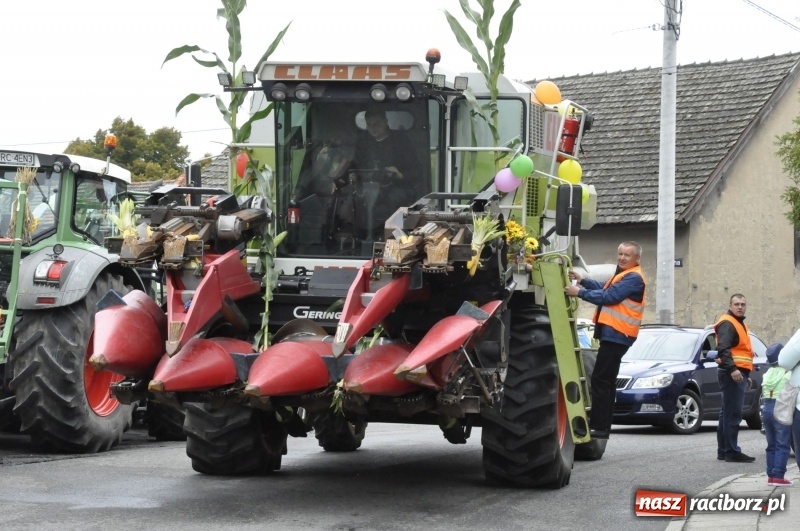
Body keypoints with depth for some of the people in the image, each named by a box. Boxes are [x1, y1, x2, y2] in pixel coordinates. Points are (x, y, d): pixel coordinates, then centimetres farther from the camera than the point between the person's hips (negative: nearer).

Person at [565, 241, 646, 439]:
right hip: (612, 333, 11)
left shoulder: (634, 278, -13)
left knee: (600, 380, -13)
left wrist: (580, 292, -15)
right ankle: (601, 425, 20)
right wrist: (583, 280, 8)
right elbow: (605, 290, 21)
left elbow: (609, 296, -19)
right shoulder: (622, 274, 21)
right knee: (606, 381, 14)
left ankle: (599, 426, -13)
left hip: (616, 334, -11)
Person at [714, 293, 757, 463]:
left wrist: (746, 375, 28)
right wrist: (732, 369, -33)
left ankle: (723, 451, 17)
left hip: (738, 374, 11)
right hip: (732, 374, -11)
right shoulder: (727, 324, -9)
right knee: (733, 414, -12)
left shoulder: (739, 324, 24)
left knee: (728, 414, 12)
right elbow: (723, 349, -23)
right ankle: (732, 452, -13)